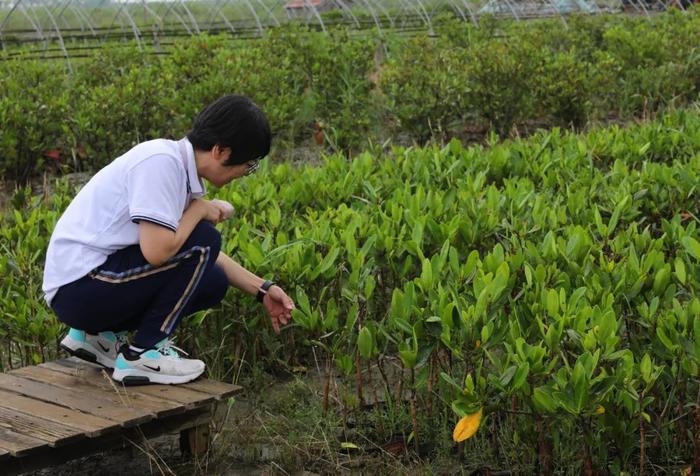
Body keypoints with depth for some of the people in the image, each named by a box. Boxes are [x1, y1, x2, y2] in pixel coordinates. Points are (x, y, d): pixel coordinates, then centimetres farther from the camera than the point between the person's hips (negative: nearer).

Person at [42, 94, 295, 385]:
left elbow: (208, 256, 19)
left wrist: (263, 290, 18)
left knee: (213, 282, 7)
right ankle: (144, 353, -8)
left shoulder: (181, 168, 9)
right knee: (202, 240, -16)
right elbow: (157, 250, -28)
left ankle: (101, 334, 13)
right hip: (78, 285, -9)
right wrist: (200, 209, -11)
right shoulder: (161, 162, -20)